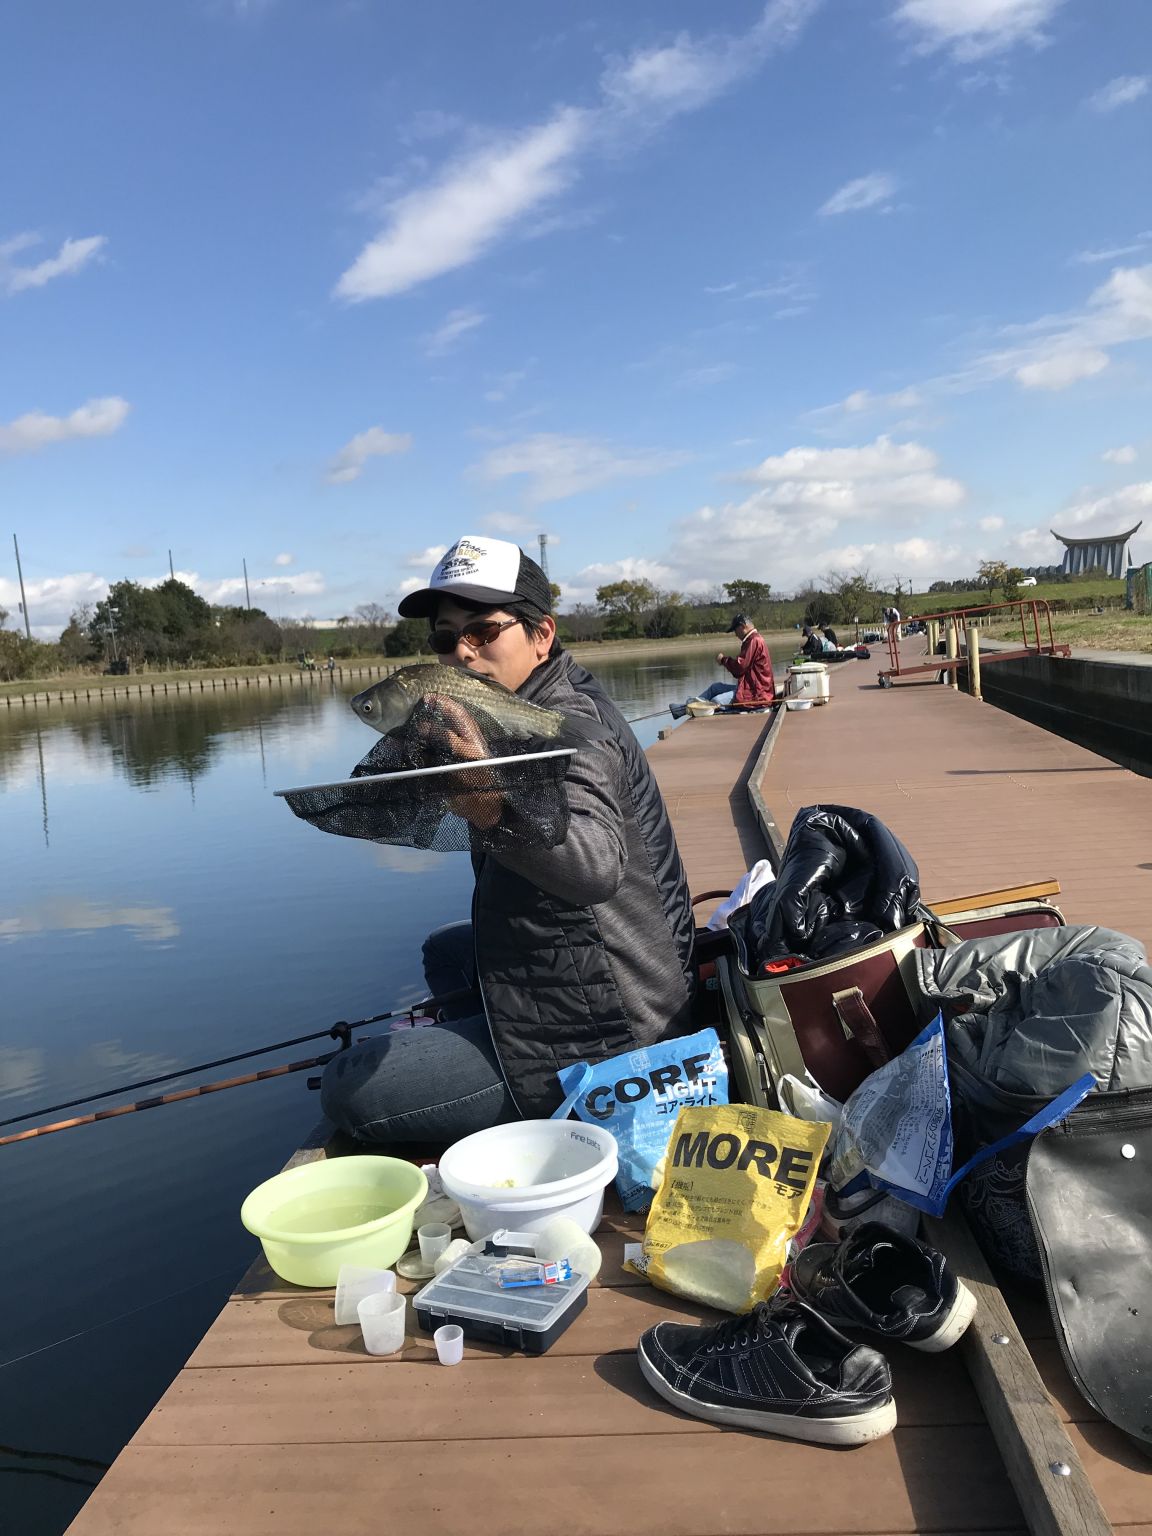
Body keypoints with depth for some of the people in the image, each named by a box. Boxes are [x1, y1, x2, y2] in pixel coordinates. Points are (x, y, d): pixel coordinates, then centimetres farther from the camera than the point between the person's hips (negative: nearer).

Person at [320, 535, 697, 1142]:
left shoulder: (568, 722, -24)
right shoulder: (568, 700, 8)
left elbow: (596, 867, -48)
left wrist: (492, 805, -63)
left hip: (595, 1037, -11)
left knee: (347, 1087, -9)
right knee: (444, 952, 34)